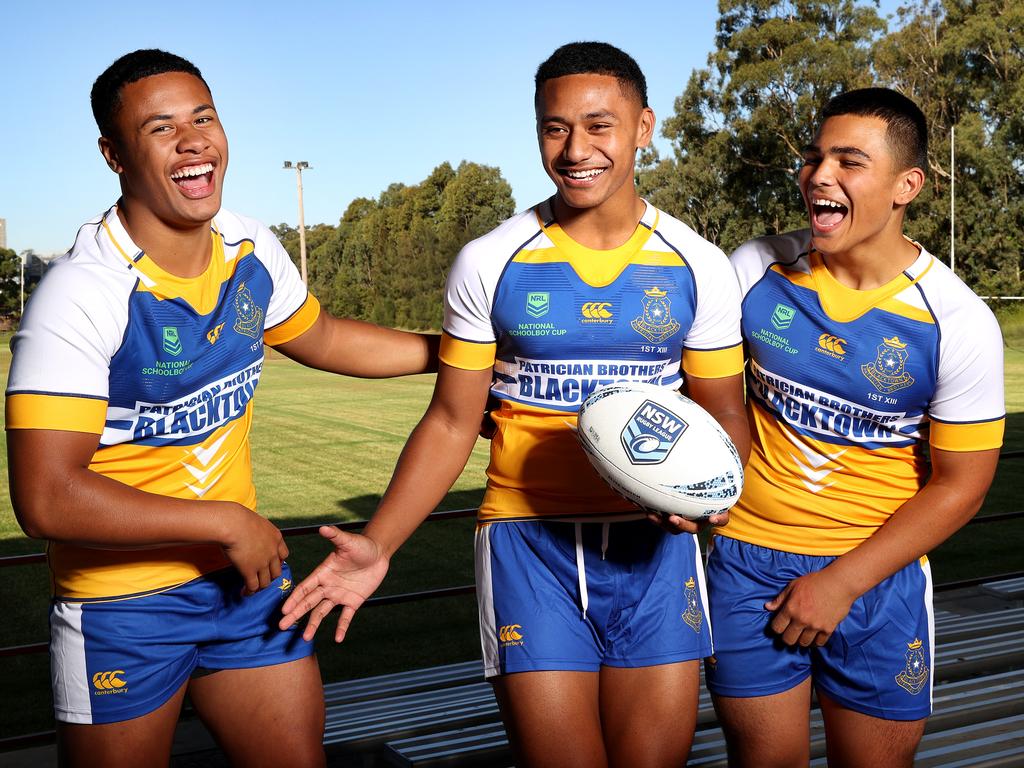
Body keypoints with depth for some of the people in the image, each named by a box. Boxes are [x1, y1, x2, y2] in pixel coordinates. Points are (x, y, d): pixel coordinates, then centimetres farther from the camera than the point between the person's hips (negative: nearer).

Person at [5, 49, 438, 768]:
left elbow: (319, 337, 19)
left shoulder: (253, 250, -2)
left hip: (246, 572, 6)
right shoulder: (82, 295, -23)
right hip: (124, 604, -5)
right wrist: (225, 522, -21)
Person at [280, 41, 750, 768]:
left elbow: (726, 414, 8)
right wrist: (378, 544, -9)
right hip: (529, 540, -1)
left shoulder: (699, 267, 1)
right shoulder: (490, 265, -1)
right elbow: (451, 424, 2)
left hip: (654, 542, 2)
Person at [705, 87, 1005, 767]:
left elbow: (960, 484, -8)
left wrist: (841, 583, -11)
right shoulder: (756, 269, -5)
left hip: (876, 575, -1)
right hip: (749, 556, 2)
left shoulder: (959, 324, -12)